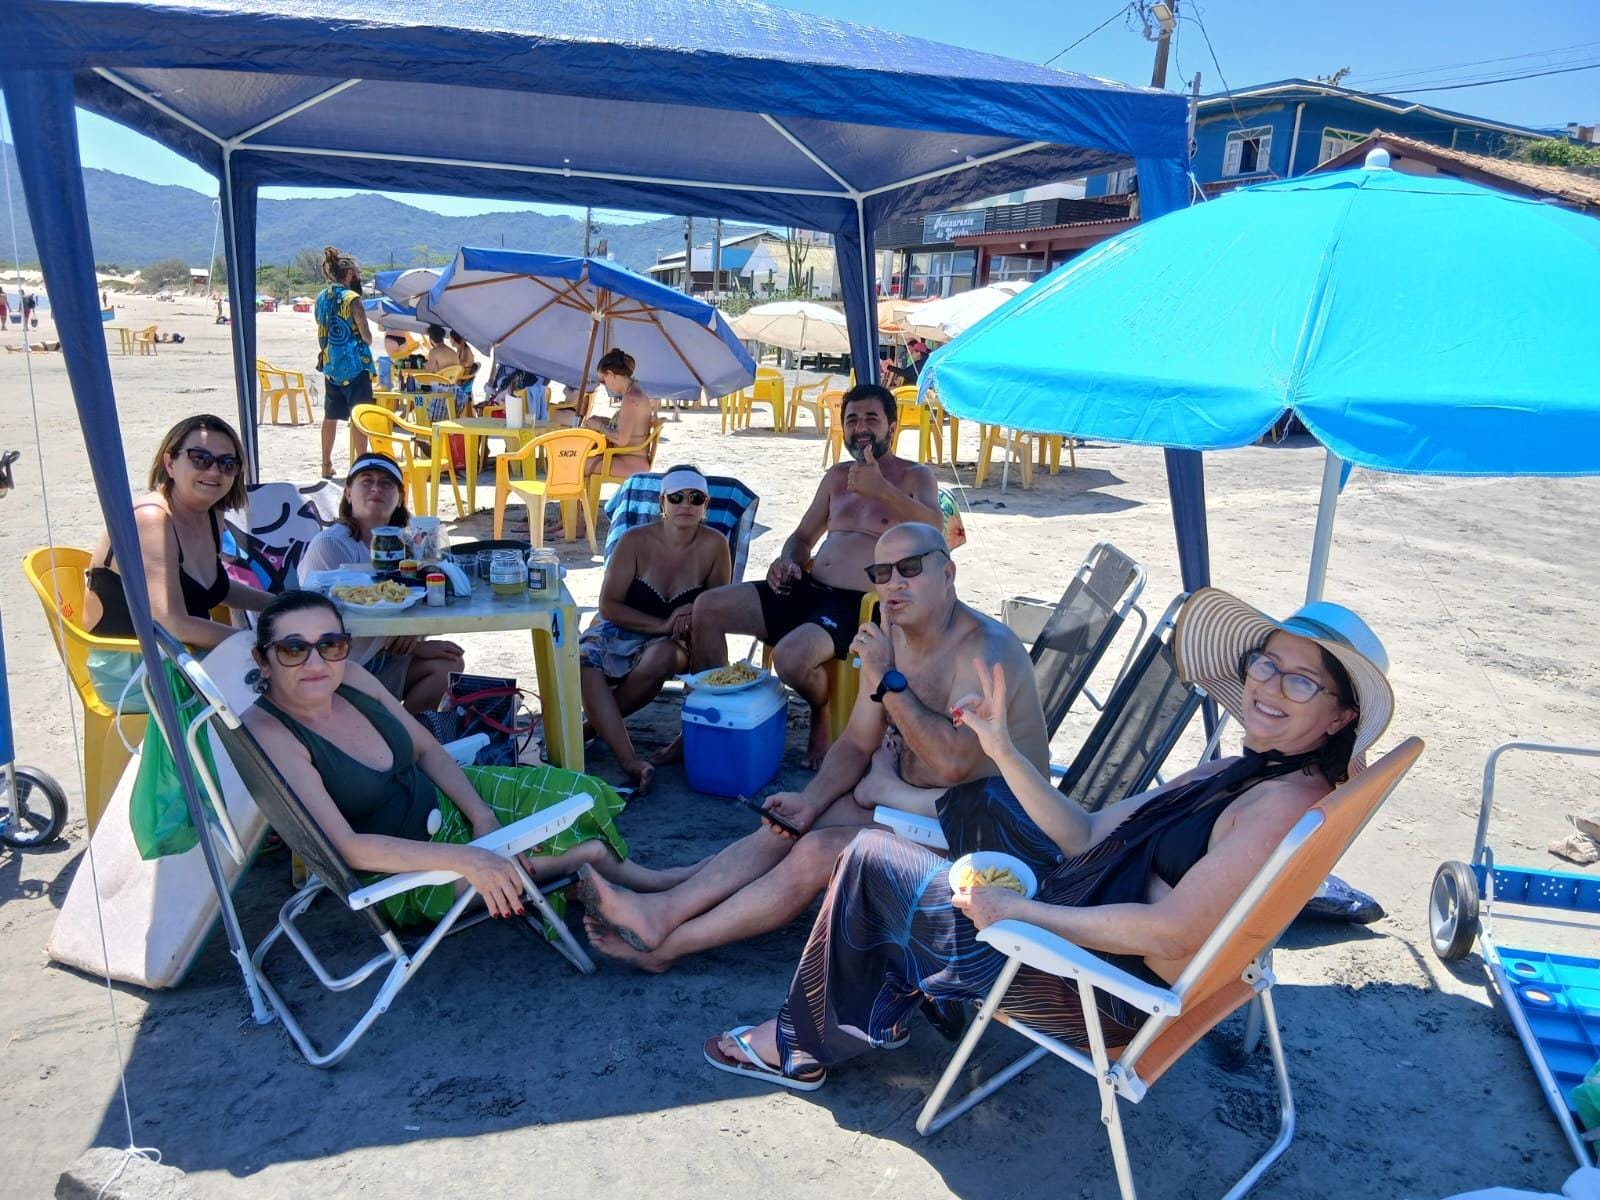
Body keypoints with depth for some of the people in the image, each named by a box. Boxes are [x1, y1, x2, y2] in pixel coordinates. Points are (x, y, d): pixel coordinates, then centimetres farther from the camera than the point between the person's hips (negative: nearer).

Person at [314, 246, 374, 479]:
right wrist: (366, 339, 8)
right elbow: (367, 337, -13)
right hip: (355, 366, -7)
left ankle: (327, 465, 20)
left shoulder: (321, 298, 9)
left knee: (331, 416, 13)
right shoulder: (352, 299, -12)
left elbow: (322, 334, 14)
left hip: (331, 366, 7)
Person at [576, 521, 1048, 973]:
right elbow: (857, 743, 8)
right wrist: (810, 801, -8)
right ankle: (661, 912, -13)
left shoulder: (984, 648, -22)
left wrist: (887, 679, -33)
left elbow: (954, 762, -34)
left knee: (819, 852, -21)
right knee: (786, 827, -8)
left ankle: (668, 945, -14)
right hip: (908, 798, 8)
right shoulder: (891, 639, 4)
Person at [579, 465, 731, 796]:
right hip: (621, 631, 0)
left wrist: (694, 615, -21)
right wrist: (661, 624, -22)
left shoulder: (713, 546, -9)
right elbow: (609, 606, -10)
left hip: (677, 642, 0)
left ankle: (597, 721, -12)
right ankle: (630, 762, -39)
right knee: (584, 659, -32)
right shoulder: (636, 541, -11)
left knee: (662, 657, -37)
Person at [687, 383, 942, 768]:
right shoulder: (837, 475, 21)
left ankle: (823, 712, 2)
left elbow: (934, 528, -20)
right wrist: (788, 562, 3)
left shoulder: (914, 476, 1)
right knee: (708, 607, -8)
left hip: (858, 605, -7)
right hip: (806, 590, 7)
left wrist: (881, 490, -34)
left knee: (791, 657, -34)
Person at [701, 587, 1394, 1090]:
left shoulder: (1288, 802, -23)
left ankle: (802, 1045, 25)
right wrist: (1003, 750, -5)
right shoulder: (1242, 773, 5)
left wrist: (1016, 910, -21)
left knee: (868, 862, 1)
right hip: (1093, 921, 9)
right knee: (971, 811, 23)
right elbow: (1087, 837, 3)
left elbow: (1171, 934, -28)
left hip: (1115, 992, -9)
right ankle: (892, 999, 26)